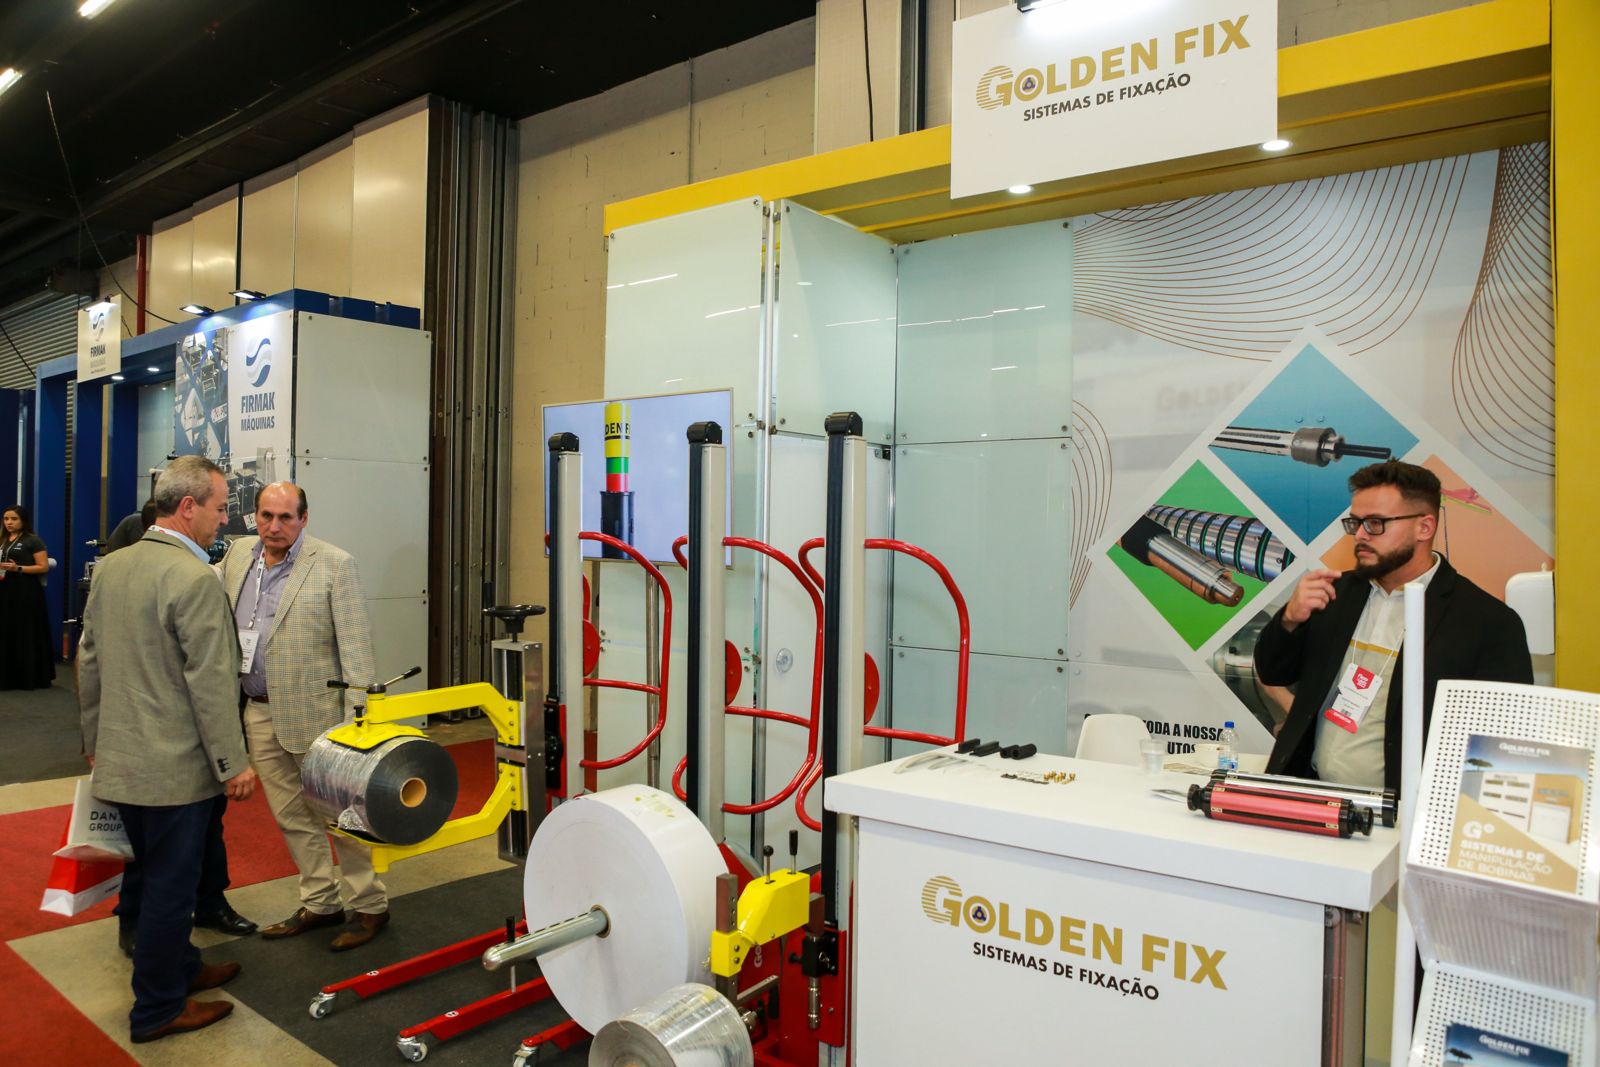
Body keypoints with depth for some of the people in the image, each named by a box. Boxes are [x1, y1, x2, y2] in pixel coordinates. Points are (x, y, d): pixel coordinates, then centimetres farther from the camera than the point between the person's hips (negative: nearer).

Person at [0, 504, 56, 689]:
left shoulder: (33, 540, -4)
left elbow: (44, 567, -10)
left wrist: (18, 568, -19)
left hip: (26, 593, -6)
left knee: (27, 634, -3)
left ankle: (30, 678, 3)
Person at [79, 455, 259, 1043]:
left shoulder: (110, 566, 5)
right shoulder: (195, 580, -22)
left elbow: (89, 661, 13)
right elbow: (210, 685, -21)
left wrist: (94, 740, 23)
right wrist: (233, 766, -14)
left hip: (120, 760, 8)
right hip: (175, 768, -8)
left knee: (160, 878, 22)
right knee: (169, 888, 6)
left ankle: (180, 967, 39)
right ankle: (158, 1010, 20)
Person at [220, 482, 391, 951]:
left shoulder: (334, 563, -11)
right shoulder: (238, 553, 7)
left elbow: (355, 643, -13)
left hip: (315, 711, -6)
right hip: (259, 713, 6)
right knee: (292, 816, 15)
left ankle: (369, 906, 17)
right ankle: (319, 903, 29)